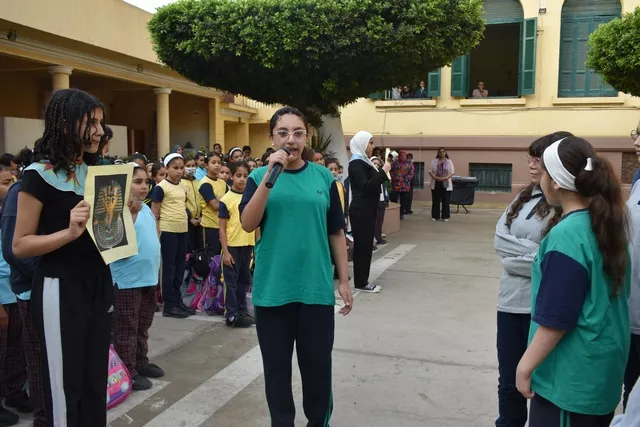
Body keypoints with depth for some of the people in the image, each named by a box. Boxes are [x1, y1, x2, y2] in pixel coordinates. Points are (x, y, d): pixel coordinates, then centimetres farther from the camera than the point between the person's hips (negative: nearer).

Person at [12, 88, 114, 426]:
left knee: (95, 381, 14)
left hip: (98, 284, 6)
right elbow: (20, 245, -13)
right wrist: (69, 232, -26)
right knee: (65, 386, 5)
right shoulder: (40, 175, -10)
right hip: (60, 288, -6)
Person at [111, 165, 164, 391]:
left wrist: (155, 270, 21)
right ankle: (128, 373, 13)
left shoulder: (146, 208, 10)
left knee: (143, 327, 20)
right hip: (128, 280, -9)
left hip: (148, 277, 9)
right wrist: (131, 214, -36)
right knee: (127, 329, 4)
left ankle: (141, 363, 34)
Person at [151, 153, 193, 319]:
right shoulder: (160, 187, -9)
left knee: (180, 267, 12)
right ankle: (169, 305, 8)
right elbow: (154, 214, -9)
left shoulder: (183, 188, 12)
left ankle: (178, 301, 23)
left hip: (183, 230, 7)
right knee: (169, 268, 1)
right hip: (168, 231, -7)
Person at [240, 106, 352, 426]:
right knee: (276, 366, 12)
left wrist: (344, 281, 7)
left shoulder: (323, 177, 3)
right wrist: (270, 176, -21)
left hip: (317, 289, 1)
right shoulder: (260, 176, 0)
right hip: (272, 289, 0)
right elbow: (247, 224, -14)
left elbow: (336, 233, 7)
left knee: (318, 365, 10)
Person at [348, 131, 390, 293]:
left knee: (366, 245, 12)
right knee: (362, 246, -3)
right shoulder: (356, 163, -15)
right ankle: (360, 283, 5)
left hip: (367, 210, 10)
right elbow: (365, 187, -24)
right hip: (361, 211, -10)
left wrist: (383, 173, 10)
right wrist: (383, 171, -23)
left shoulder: (363, 162, 14)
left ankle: (363, 280, 19)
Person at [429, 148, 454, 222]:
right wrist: (435, 177, -17)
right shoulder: (434, 161, 6)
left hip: (446, 184, 0)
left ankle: (445, 216, 7)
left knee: (446, 201, 1)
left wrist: (445, 178, -17)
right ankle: (435, 216, 8)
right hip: (436, 183, 0)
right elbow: (430, 171, 0)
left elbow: (452, 172, 0)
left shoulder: (449, 162, 7)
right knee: (436, 200, 2)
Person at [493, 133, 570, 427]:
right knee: (508, 381, 19)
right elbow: (499, 238, 0)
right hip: (511, 300, 6)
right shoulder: (525, 196, 9)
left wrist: (513, 257, -13)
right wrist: (532, 251, -13)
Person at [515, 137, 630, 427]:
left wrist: (526, 366, -13)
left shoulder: (566, 237, -24)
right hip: (603, 368, 9)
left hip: (572, 377, -8)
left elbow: (556, 319, -22)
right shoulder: (608, 223, 3)